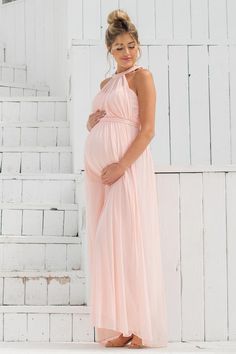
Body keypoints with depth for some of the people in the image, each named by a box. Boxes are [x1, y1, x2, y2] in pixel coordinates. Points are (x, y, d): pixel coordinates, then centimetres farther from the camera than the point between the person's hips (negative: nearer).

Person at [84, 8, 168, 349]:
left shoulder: (141, 76, 0)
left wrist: (122, 166, -18)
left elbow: (148, 129, -9)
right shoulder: (105, 83, 21)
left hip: (128, 164, -7)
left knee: (128, 239, -11)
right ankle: (118, 327, 4)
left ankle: (140, 328, -6)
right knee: (104, 242, 2)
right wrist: (92, 120, 5)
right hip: (97, 164, 7)